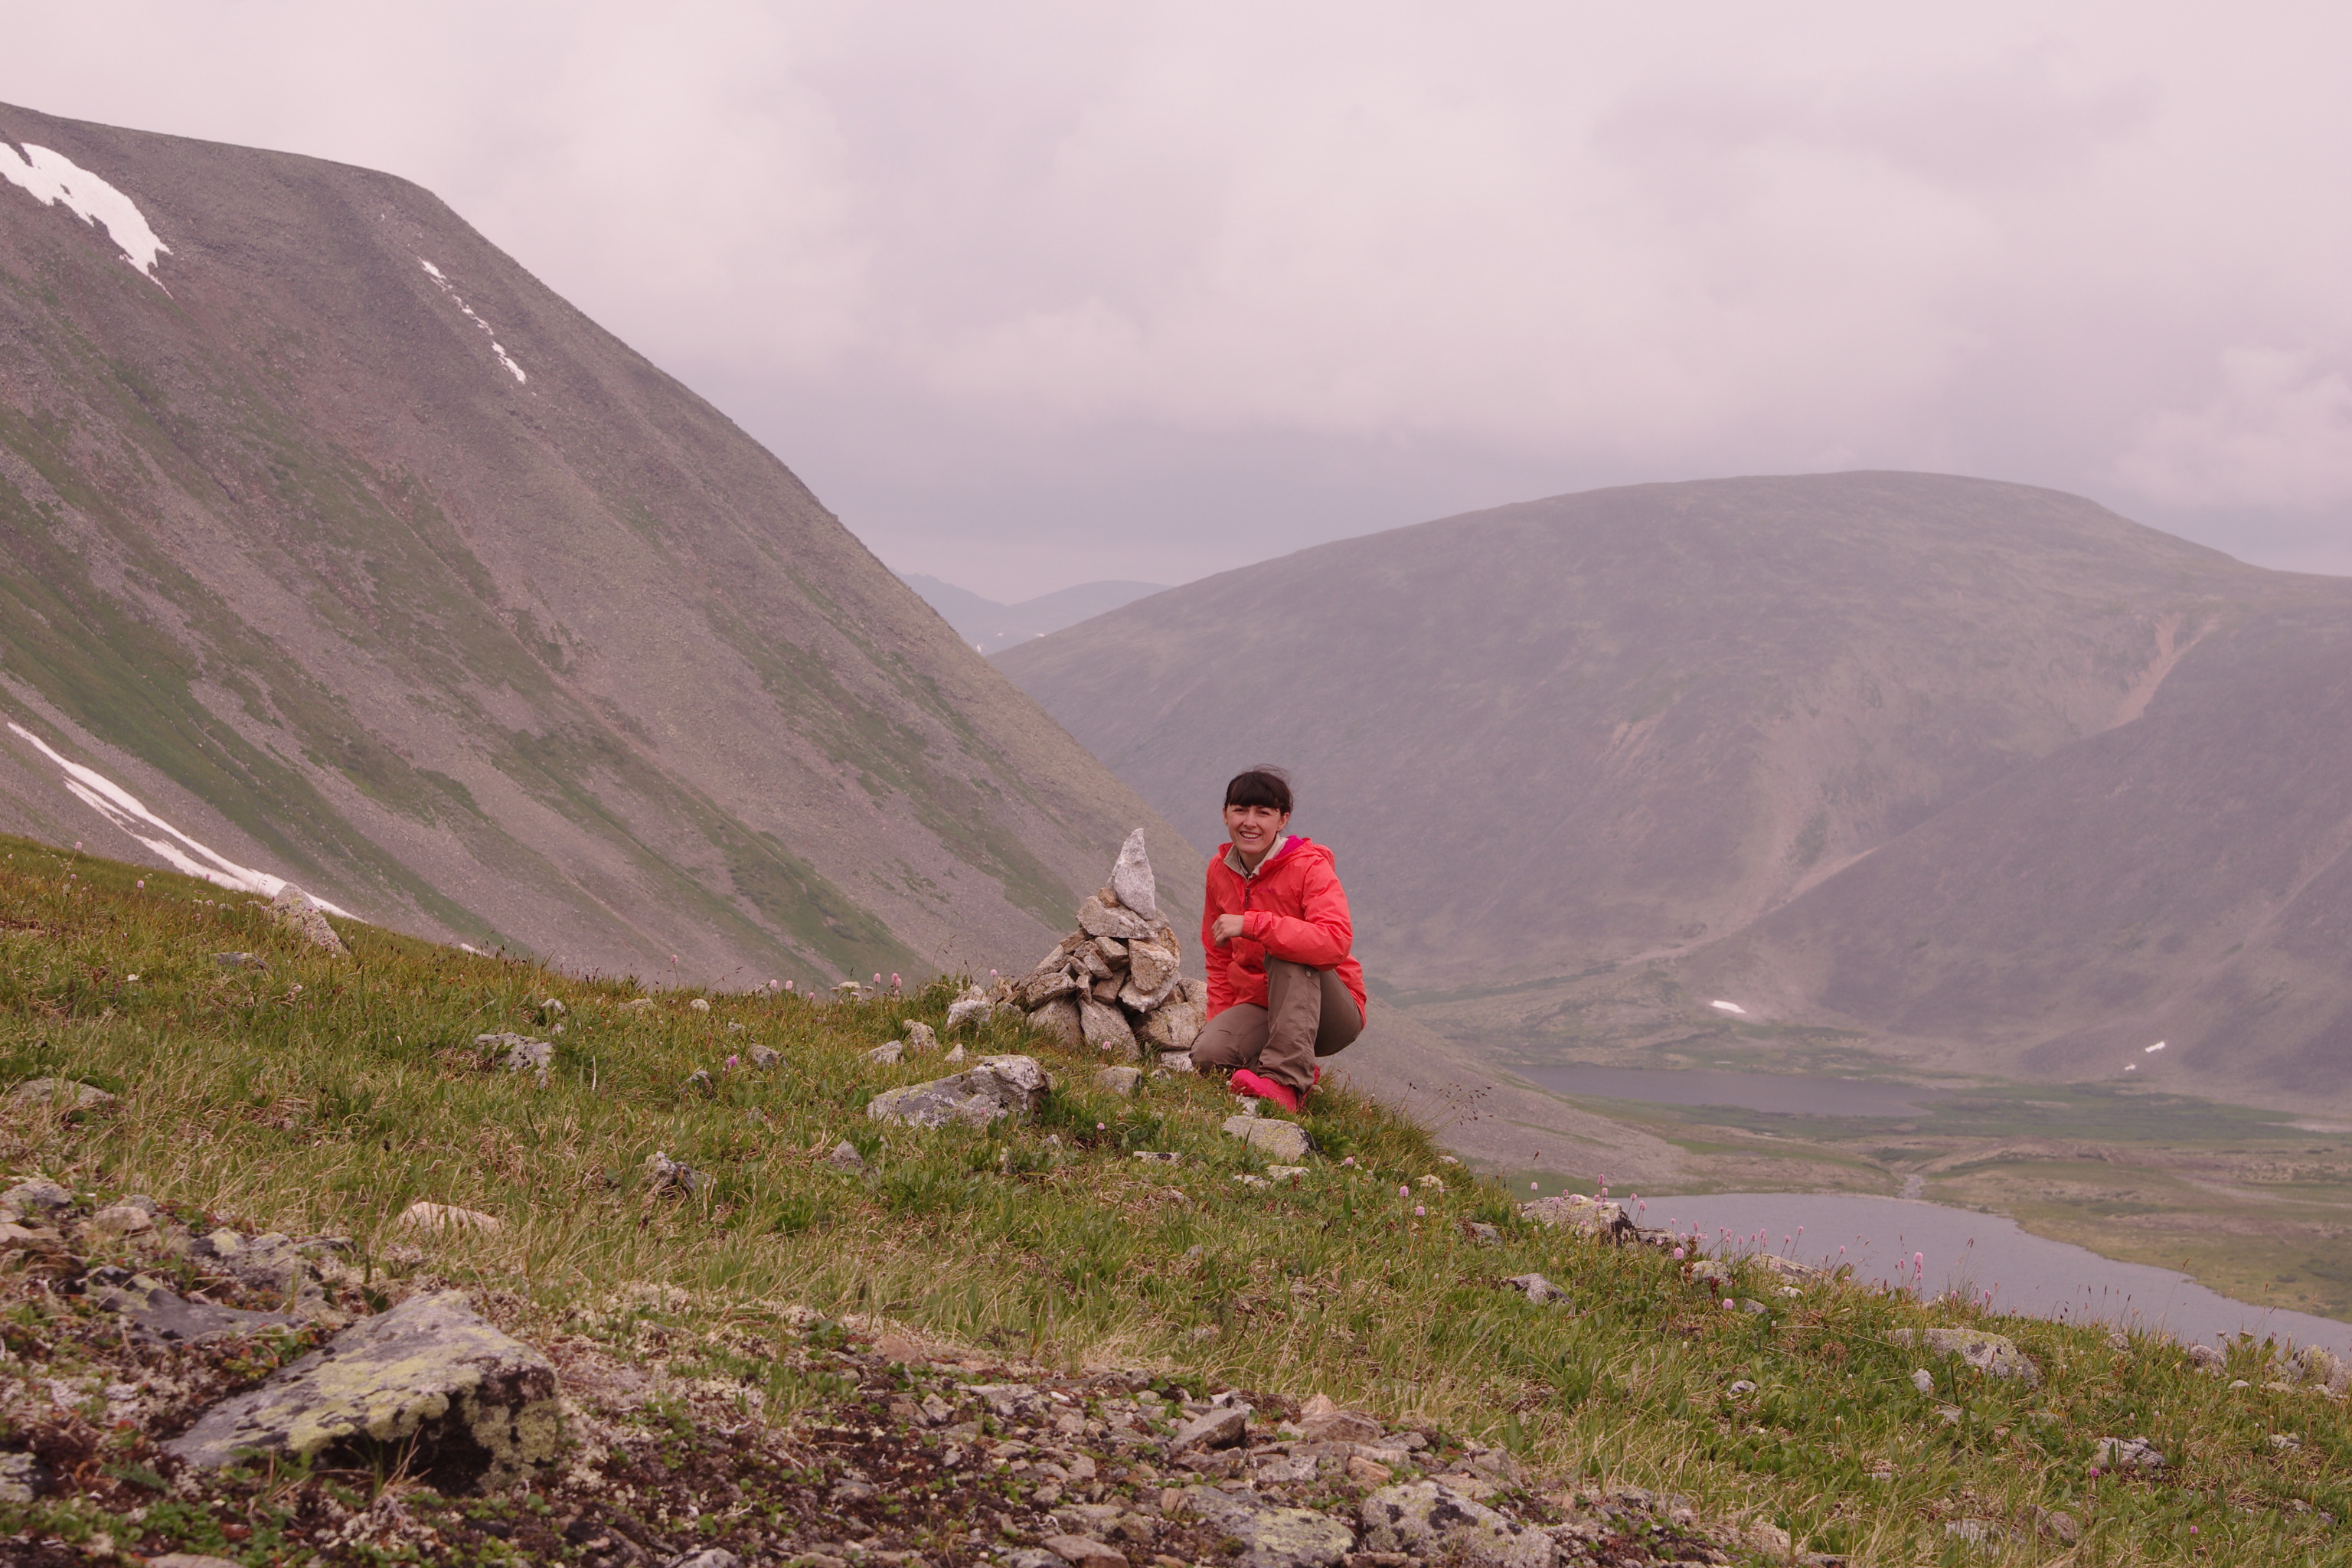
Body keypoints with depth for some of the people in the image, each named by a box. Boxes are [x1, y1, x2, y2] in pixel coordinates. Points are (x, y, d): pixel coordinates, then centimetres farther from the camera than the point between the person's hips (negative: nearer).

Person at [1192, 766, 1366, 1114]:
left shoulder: (1309, 867, -15)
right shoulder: (1220, 870, 5)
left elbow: (1336, 942, -34)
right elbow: (1220, 960, 16)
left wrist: (1251, 924, -35)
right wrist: (1219, 1020, 4)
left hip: (1332, 1015, -4)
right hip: (1258, 1006, 4)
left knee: (1287, 956, -35)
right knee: (1207, 1055, -26)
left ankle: (1285, 1080, -39)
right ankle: (1299, 1070, -1)